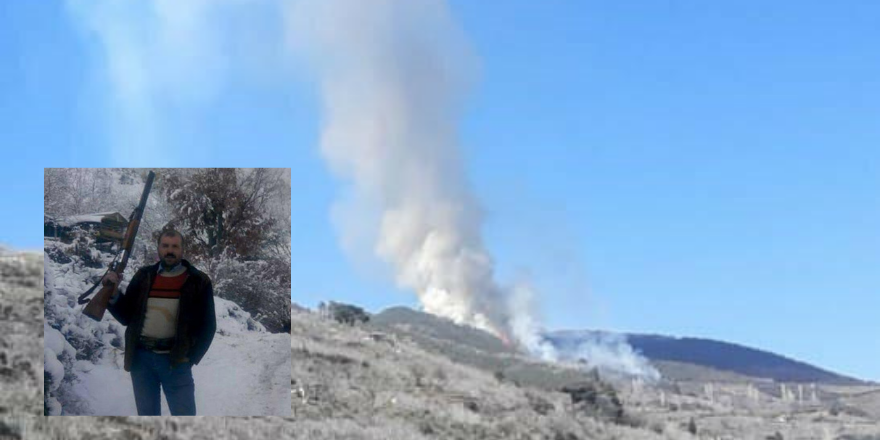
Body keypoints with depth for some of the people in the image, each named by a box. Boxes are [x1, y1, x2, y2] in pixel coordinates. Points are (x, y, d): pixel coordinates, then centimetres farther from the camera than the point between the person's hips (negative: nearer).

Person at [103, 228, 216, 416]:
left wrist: (191, 356, -6)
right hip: (141, 357, 3)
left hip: (175, 360, -3)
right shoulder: (144, 277, 10)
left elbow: (207, 325, 2)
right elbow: (126, 316, 11)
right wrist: (113, 295, -6)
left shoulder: (198, 282, 1)